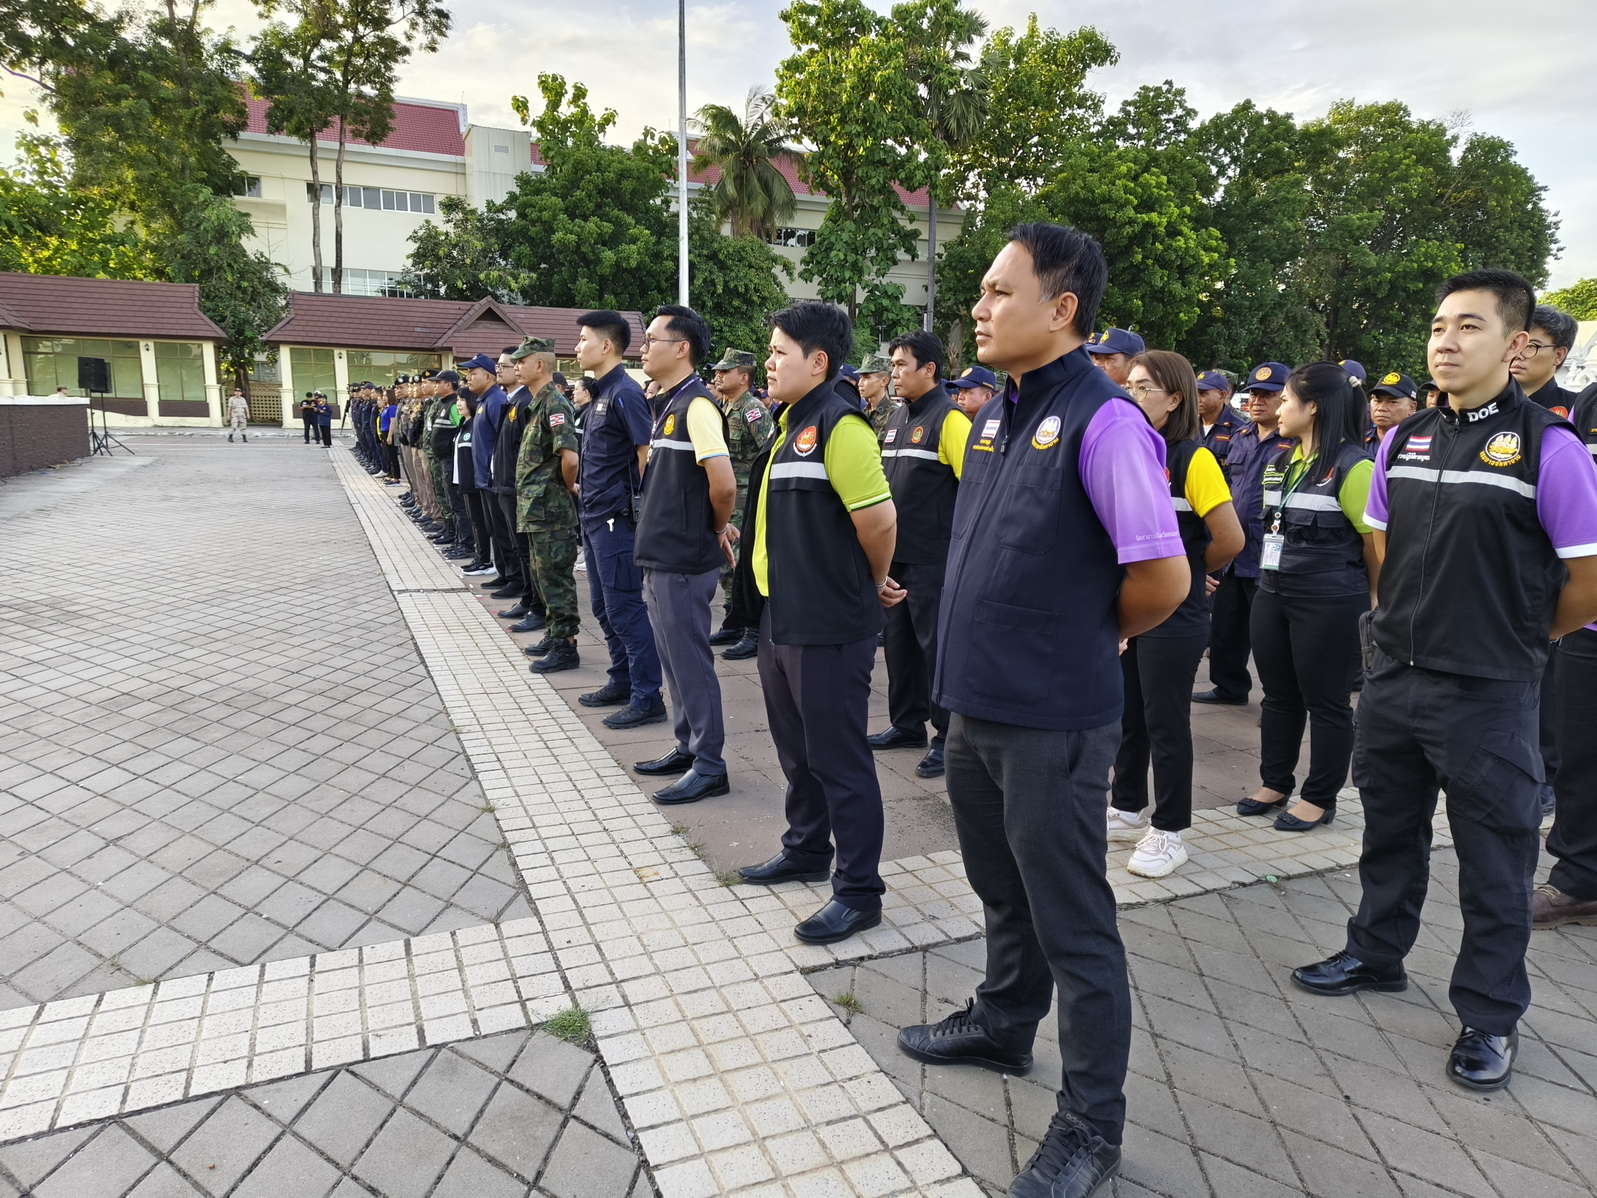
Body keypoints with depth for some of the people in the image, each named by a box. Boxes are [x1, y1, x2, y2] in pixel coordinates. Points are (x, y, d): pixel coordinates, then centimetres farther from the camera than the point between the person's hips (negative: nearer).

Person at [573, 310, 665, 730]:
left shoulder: (625, 393, -15)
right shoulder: (601, 394, 14)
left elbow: (649, 455, -20)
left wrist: (634, 504, -15)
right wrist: (586, 490, 16)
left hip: (616, 518, -10)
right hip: (595, 517, 10)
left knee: (625, 608, -5)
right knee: (604, 606, 16)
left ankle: (647, 698, 3)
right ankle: (621, 682, 28)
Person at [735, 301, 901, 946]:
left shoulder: (838, 425, -17)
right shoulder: (793, 423, 13)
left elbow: (878, 518, -22)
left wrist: (873, 584, -4)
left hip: (828, 628, -9)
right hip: (782, 619, 10)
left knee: (839, 759, 1)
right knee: (797, 748, 22)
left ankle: (859, 892, 15)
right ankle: (807, 850, 41)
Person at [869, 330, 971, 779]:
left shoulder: (949, 418, -11)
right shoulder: (898, 418, 14)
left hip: (933, 558, -8)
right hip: (896, 554, 8)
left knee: (937, 646, -1)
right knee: (899, 641, 15)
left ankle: (948, 738, 11)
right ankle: (907, 724, 29)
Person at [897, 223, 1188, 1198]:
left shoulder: (1103, 420, -17)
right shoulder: (998, 414, 10)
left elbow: (1163, 578, -20)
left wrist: (1086, 640, -4)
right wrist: (983, 648, 12)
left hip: (1051, 722, -8)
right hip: (976, 705, 8)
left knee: (1072, 927, 7)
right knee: (1004, 893, 26)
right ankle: (1003, 1027, 49)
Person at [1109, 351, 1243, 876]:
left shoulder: (1193, 459, -13)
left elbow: (1230, 540, -15)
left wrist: (1187, 573, 1)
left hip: (1173, 616, -6)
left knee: (1166, 724, 3)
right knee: (1127, 715, 16)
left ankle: (1168, 832, 18)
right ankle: (1127, 810, 33)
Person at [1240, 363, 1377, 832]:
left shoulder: (1351, 465, -14)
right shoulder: (1281, 462, 10)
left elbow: (1375, 539, -10)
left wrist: (1374, 599, -2)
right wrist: (1270, 574, 16)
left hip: (1329, 602, -8)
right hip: (1272, 594, 8)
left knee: (1326, 701, 5)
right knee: (1278, 694, 15)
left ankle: (1320, 798, 17)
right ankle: (1275, 783, 28)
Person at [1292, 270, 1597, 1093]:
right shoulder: (1403, 441, 5)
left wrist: (1513, 637, 2)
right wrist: (1421, 618, 13)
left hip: (1487, 694, -5)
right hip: (1394, 676, 6)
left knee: (1494, 856, 9)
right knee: (1388, 828, 20)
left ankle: (1490, 1015, 26)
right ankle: (1376, 954, 40)